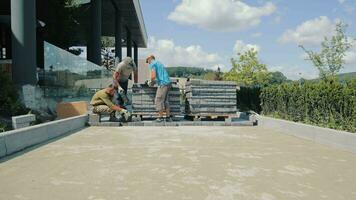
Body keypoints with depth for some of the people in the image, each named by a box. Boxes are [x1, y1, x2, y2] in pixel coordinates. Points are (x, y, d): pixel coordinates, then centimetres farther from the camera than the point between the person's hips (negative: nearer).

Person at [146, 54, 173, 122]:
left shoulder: (152, 64, -2)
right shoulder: (159, 63, 26)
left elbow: (153, 76, -15)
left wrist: (151, 81, 4)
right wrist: (154, 80, 28)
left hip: (163, 84, -9)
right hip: (168, 83, 9)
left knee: (159, 100, -4)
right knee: (165, 100, 12)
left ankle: (160, 117, -4)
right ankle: (168, 117, 12)